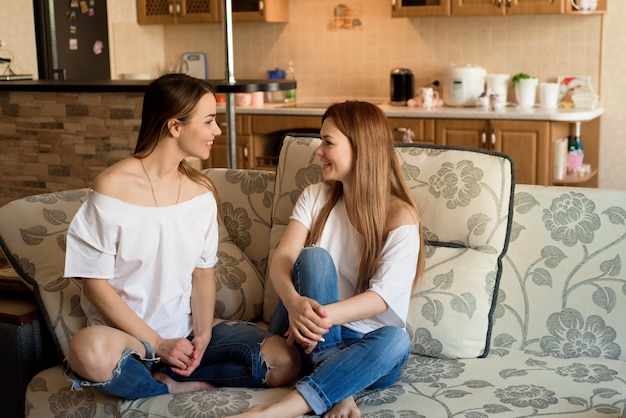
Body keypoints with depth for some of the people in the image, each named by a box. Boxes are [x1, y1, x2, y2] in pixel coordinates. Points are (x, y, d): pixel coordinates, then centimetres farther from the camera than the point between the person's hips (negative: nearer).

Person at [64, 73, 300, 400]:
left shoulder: (201, 191, 3)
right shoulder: (112, 188, -13)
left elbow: (203, 272, 7)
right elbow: (95, 283, -12)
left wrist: (202, 333, -12)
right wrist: (158, 344, -16)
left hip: (187, 328, 5)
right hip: (128, 334, -4)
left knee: (284, 361, -16)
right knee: (91, 350, -40)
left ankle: (160, 376, -9)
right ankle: (180, 386, -12)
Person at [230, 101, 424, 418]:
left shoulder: (400, 217, -8)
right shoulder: (315, 197, 3)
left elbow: (382, 296, -21)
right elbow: (282, 260, -12)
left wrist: (326, 316, -38)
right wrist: (295, 302, -35)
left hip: (363, 343, -2)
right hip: (313, 340, 2)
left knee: (395, 341, -37)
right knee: (314, 257, -25)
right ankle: (337, 392, -31)